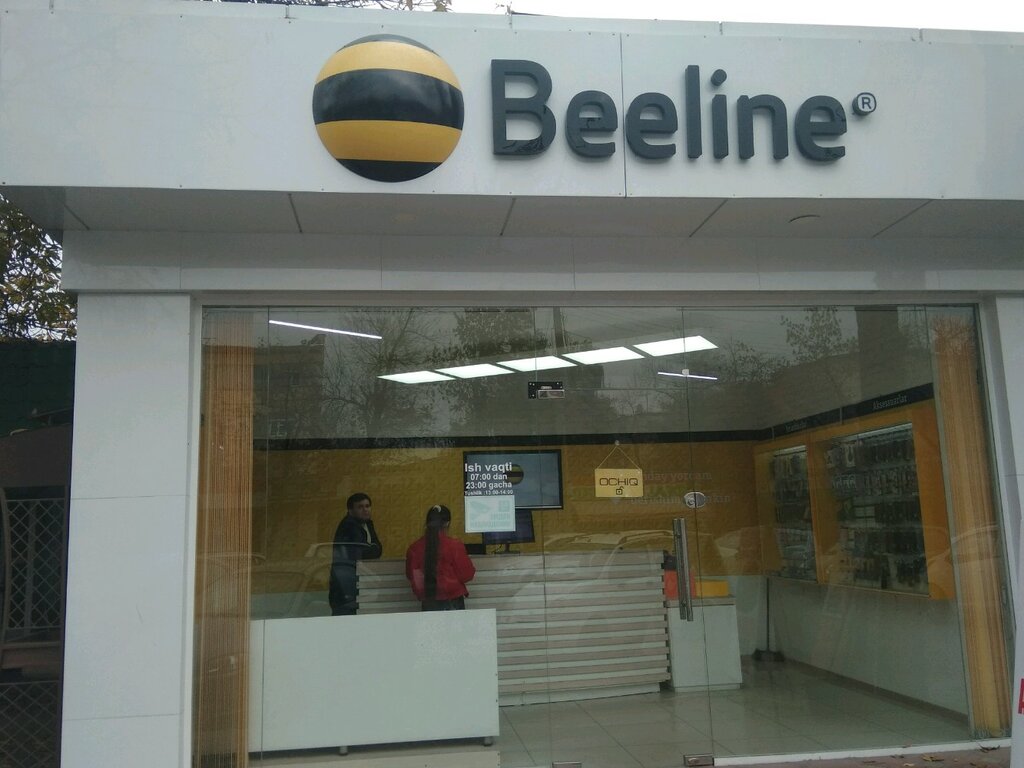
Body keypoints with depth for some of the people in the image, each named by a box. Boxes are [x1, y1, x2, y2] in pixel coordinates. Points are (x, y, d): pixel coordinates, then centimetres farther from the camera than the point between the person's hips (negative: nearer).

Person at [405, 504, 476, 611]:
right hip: (452, 602, -3)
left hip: (428, 604, 3)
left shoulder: (414, 548, -3)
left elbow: (411, 576, 9)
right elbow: (466, 574, -7)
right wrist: (472, 568, 13)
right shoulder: (454, 546, -13)